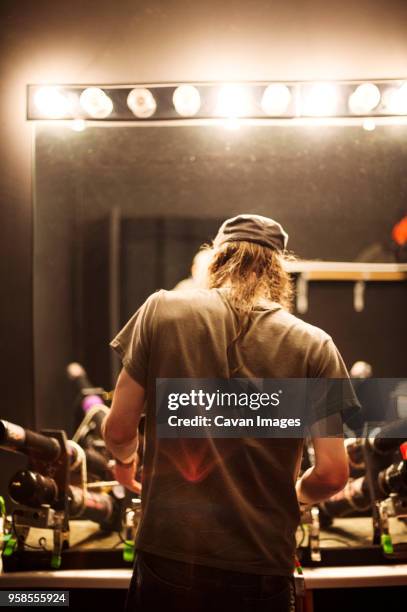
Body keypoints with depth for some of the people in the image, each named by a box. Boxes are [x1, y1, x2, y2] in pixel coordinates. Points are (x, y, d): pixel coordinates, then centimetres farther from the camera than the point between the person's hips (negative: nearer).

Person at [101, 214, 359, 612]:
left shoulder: (162, 310, -4)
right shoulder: (314, 345, -5)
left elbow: (118, 431, -1)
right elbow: (332, 474, -6)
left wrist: (124, 459, 21)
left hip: (167, 555, 1)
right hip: (261, 570, 0)